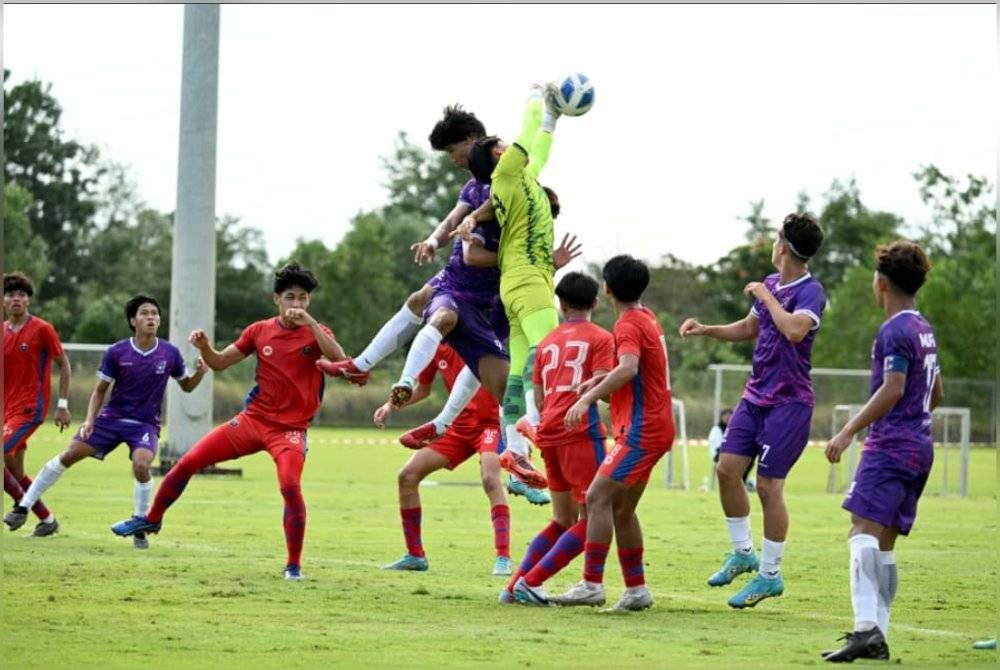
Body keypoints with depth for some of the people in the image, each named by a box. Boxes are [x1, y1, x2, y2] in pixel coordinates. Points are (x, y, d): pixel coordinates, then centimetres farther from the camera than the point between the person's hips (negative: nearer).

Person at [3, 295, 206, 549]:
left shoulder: (170, 353, -6)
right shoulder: (116, 353, -7)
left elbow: (187, 386, 8)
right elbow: (100, 390, 2)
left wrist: (199, 374, -13)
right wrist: (90, 420, -11)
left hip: (145, 424, -1)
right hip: (112, 417, 1)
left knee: (141, 464, -28)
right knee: (70, 454, -6)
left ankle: (140, 529, -8)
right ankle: (23, 507, 6)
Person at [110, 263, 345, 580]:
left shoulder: (316, 332, -3)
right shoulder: (260, 331, 5)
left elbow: (340, 361, -23)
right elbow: (219, 362, 11)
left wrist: (310, 323, -30)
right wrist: (204, 347, -11)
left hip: (291, 429, -4)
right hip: (253, 419, 4)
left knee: (290, 486, -29)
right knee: (188, 462, 1)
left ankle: (294, 565, -13)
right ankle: (151, 519, 25)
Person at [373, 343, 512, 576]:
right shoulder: (433, 347, 3)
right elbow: (422, 389, 18)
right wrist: (391, 406, 7)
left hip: (490, 422, -7)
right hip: (458, 427, 7)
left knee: (490, 478, -31)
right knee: (407, 476, 1)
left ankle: (503, 558, -28)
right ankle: (415, 556, 14)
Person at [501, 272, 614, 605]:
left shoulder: (547, 341, 18)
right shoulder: (600, 338, 2)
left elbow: (538, 397, 18)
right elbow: (601, 385, -12)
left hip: (549, 433, 7)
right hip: (581, 431, -7)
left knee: (563, 520, 18)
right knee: (592, 519, -3)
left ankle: (514, 586, 10)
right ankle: (530, 581, -13)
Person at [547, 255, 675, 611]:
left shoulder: (629, 325, -13)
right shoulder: (647, 318, 16)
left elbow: (628, 369, -33)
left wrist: (587, 398, -36)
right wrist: (600, 380, 22)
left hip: (642, 431, -10)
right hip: (653, 426, 10)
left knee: (598, 498, -14)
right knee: (622, 509, 13)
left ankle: (592, 584, -20)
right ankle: (636, 589, 15)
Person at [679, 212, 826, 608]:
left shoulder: (810, 291, -15)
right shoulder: (770, 285, 11)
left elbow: (795, 330, -34)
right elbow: (749, 328, 27)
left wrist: (767, 297, -21)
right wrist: (706, 330, 14)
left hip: (788, 403, -8)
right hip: (755, 396, 8)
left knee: (768, 486, -6)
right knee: (727, 468, 3)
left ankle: (770, 575, 5)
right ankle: (743, 553, 18)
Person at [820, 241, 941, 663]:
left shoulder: (895, 331, -11)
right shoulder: (924, 329, 18)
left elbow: (893, 389, -22)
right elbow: (935, 393, 27)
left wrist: (849, 431, -23)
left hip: (890, 446, -10)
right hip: (920, 446, 10)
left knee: (863, 530, -20)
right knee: (884, 543, 11)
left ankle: (867, 627, -35)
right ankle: (877, 637, 9)